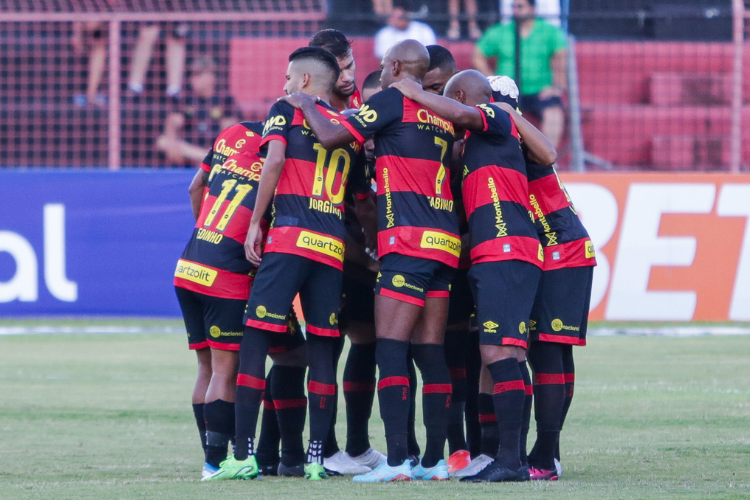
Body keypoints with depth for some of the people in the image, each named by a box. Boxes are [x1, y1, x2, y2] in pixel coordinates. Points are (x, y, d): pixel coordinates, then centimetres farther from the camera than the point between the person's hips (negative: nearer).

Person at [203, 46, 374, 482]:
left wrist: (255, 222, -4)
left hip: (289, 236, -5)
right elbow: (365, 202, 20)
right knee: (323, 350, 7)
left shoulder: (287, 110, 7)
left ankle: (244, 455, -10)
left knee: (255, 342, -4)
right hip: (333, 247, 5)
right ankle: (317, 457, 3)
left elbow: (275, 159, -9)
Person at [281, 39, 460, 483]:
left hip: (408, 240, -7)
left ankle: (397, 461, -16)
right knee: (431, 352, 9)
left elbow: (331, 136, -7)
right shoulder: (442, 117, 18)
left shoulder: (393, 101, -2)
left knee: (390, 350, -9)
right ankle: (434, 460, 8)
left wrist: (305, 105, 11)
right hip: (445, 244, 7)